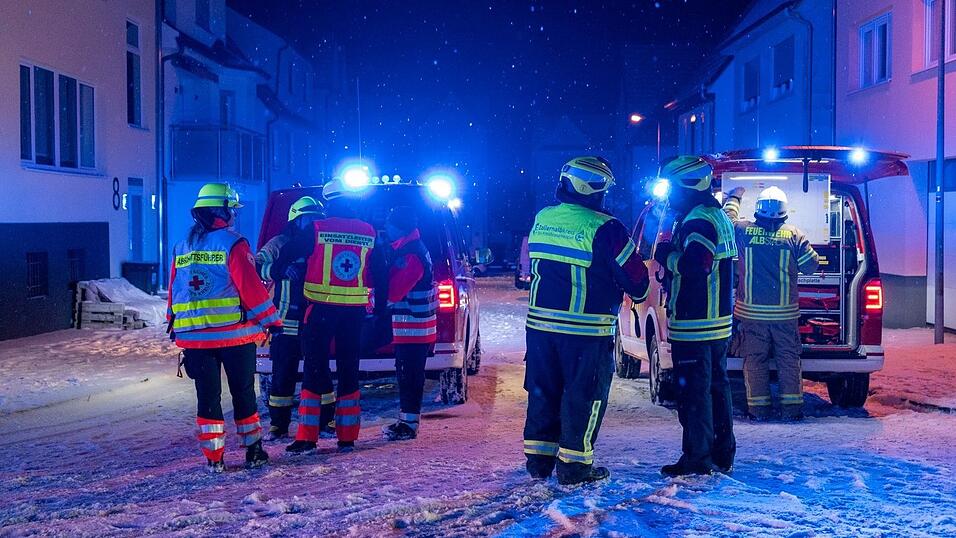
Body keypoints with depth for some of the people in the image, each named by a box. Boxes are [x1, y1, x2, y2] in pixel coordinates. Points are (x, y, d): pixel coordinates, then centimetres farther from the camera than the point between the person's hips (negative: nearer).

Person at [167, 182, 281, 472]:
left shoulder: (181, 248, 10)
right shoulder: (232, 243, -9)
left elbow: (174, 291, 15)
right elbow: (251, 287, -13)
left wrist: (175, 328, 23)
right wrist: (271, 320, -7)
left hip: (194, 337, 4)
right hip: (234, 334, -4)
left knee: (207, 396, 9)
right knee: (243, 393, 9)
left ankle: (213, 457, 9)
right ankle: (253, 451, 17)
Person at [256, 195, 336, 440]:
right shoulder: (279, 244, 2)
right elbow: (257, 266, -11)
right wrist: (278, 270, -28)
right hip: (287, 324, -3)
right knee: (283, 376, 3)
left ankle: (325, 421, 18)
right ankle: (278, 425, 13)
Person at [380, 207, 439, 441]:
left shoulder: (412, 255, -19)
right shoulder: (406, 249, 14)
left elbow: (392, 292, -22)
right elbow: (394, 281, 18)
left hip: (412, 327, -10)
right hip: (412, 327, 10)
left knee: (410, 376, -4)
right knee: (406, 375, 15)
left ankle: (409, 425, 2)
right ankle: (405, 420, 23)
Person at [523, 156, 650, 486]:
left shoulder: (542, 220, 5)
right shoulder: (604, 229, -14)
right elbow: (635, 277, -8)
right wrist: (639, 291, 12)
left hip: (540, 323, 6)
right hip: (587, 330, -6)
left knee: (543, 391, 15)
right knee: (584, 396, 6)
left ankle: (538, 461, 22)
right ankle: (574, 466, 10)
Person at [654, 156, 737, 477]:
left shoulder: (698, 220, -16)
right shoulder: (718, 216, 17)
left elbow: (694, 265, -30)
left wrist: (666, 255, -13)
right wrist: (672, 255, 7)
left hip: (694, 326, -10)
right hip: (717, 322, 10)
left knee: (694, 391, -4)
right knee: (717, 387, 15)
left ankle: (697, 459, 1)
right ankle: (722, 455, 24)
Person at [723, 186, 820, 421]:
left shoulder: (742, 231, -5)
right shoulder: (794, 235, -5)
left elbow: (726, 219, 16)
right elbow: (811, 265, 1)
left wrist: (734, 197, 31)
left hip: (751, 311, 0)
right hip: (785, 312, 0)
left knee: (754, 360, 7)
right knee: (788, 359, 10)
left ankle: (759, 408, 9)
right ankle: (792, 407, 11)